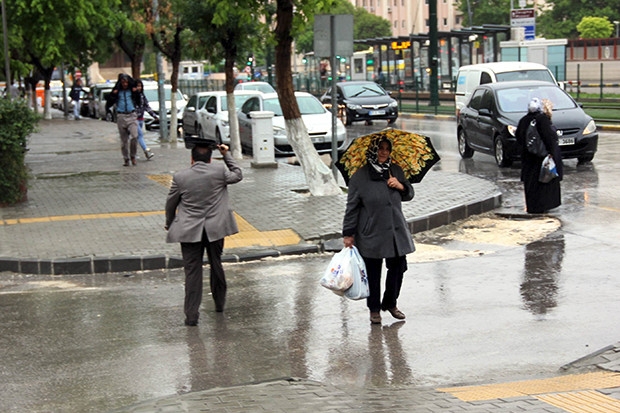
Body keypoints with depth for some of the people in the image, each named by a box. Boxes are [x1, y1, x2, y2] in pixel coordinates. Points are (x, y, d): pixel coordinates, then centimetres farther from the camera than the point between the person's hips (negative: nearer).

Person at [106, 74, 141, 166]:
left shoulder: (132, 90, 6)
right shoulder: (117, 91, 5)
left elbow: (139, 102, 4)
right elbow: (109, 103, 0)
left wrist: (136, 93, -8)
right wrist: (113, 94, -13)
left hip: (132, 116, -1)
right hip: (121, 117, 1)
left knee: (134, 136, -17)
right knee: (124, 140, 4)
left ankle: (133, 156, 2)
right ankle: (126, 159, 13)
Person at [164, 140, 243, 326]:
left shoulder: (180, 177, -7)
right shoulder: (219, 170, -7)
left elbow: (171, 203, 4)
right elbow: (237, 175, 12)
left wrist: (169, 224, 22)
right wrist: (227, 155, 18)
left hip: (190, 232, -1)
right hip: (215, 229, 2)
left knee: (192, 271, 1)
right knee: (216, 265, 20)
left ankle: (191, 315, -2)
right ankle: (219, 303, 36)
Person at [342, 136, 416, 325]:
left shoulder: (396, 171, 6)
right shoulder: (360, 177, -8)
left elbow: (409, 195, 17)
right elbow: (352, 207, -4)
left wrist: (401, 186, -6)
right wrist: (348, 233, -4)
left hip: (396, 231, 4)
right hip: (371, 234, -4)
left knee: (398, 267, 9)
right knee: (373, 273, 4)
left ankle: (390, 303, 30)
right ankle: (374, 309, 21)